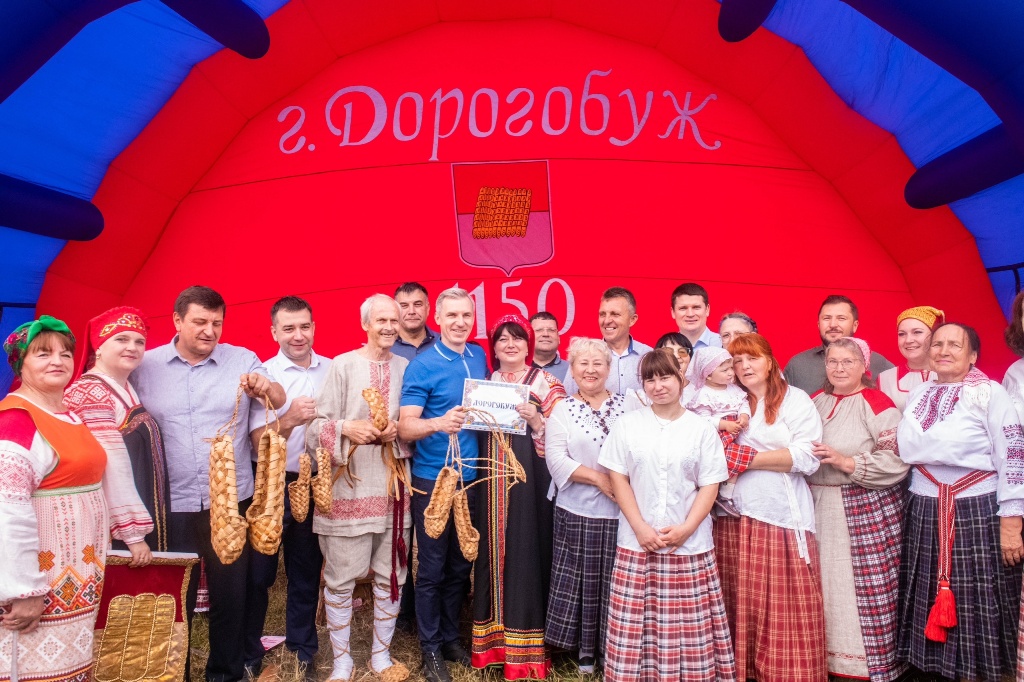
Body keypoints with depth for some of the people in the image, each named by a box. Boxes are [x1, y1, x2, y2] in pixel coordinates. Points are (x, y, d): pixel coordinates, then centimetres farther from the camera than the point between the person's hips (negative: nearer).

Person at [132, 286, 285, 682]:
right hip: (172, 504, 0)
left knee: (231, 593, 12)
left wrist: (264, 387, -31)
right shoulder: (146, 367, 2)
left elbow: (281, 404, -9)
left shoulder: (242, 359, 0)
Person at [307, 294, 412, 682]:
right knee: (340, 579, 5)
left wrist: (397, 433, -8)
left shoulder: (406, 367, 6)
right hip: (347, 489, -3)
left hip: (392, 487, 4)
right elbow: (315, 426, -7)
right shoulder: (342, 365, -5)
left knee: (390, 577, 12)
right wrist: (347, 428, -24)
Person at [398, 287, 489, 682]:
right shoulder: (422, 365, -11)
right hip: (433, 480, -5)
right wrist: (440, 423, -34)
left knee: (460, 565, 15)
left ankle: (450, 638, 32)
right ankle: (430, 649, 21)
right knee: (432, 567, 5)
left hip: (469, 477, 5)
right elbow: (405, 427, -17)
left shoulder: (479, 357, 7)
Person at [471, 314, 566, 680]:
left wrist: (537, 422, -20)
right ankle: (493, 637, 20)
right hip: (491, 478, 4)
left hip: (529, 480, -3)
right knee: (493, 550, 7)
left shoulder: (545, 382, 1)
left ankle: (525, 643, 11)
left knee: (526, 551, -2)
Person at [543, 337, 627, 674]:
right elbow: (556, 458, -8)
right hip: (578, 511, -1)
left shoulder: (627, 406, 7)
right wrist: (599, 478, -16)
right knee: (582, 580, 7)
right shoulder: (562, 410, 2)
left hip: (621, 511, 1)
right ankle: (585, 648, 23)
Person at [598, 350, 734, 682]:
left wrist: (687, 528, -11)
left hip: (690, 544, 0)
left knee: (687, 628, 2)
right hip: (636, 543, 0)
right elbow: (618, 478, 1)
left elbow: (710, 485, 2)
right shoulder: (627, 424, 3)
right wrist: (641, 527, -9)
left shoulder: (701, 429, 3)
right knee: (635, 626, 3)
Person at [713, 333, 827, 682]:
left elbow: (807, 457, -10)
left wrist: (749, 459, -11)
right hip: (733, 515, 4)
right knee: (739, 602, 7)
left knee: (785, 606, -1)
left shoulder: (796, 400, 1)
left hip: (782, 516, -3)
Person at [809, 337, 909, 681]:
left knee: (869, 587, -3)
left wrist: (847, 462, -20)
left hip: (866, 509, -5)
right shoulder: (815, 401, 12)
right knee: (826, 585, 9)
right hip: (820, 507, 6)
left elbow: (897, 459, -15)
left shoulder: (876, 403, -7)